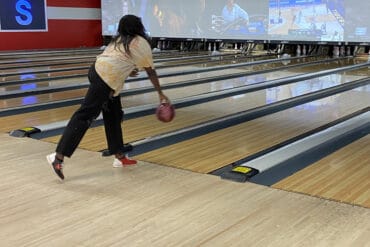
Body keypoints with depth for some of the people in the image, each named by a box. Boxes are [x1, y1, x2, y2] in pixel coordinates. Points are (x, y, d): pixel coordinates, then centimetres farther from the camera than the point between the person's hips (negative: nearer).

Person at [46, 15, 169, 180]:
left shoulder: (119, 40, 24)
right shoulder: (142, 44, 5)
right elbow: (151, 73, 11)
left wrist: (126, 72, 31)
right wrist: (160, 94, 19)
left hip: (97, 70, 9)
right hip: (106, 79, -9)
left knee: (113, 116, 16)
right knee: (85, 116, -11)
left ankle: (119, 157, 23)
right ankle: (58, 157, -14)